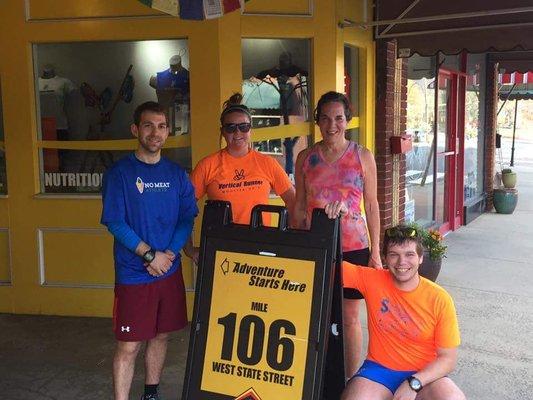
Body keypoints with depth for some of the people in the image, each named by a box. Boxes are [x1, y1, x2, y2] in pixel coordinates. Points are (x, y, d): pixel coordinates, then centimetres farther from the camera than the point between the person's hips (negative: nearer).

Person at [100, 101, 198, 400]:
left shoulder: (177, 174, 5)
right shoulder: (120, 172, -6)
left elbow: (188, 218, 3)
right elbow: (115, 223, -11)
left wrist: (169, 254, -11)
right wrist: (150, 255, -16)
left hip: (170, 271, 4)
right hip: (133, 273, -4)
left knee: (162, 334, 15)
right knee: (129, 345, -2)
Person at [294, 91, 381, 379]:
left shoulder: (362, 156, 0)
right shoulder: (305, 158, 5)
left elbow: (371, 206, 3)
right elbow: (299, 206, 10)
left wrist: (375, 252, 0)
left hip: (353, 247, -1)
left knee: (349, 318, 6)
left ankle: (351, 382, 20)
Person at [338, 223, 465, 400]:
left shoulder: (440, 299, -9)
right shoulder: (372, 281, -6)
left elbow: (448, 358, -6)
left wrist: (414, 383, -19)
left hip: (424, 374, 0)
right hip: (379, 369, 0)